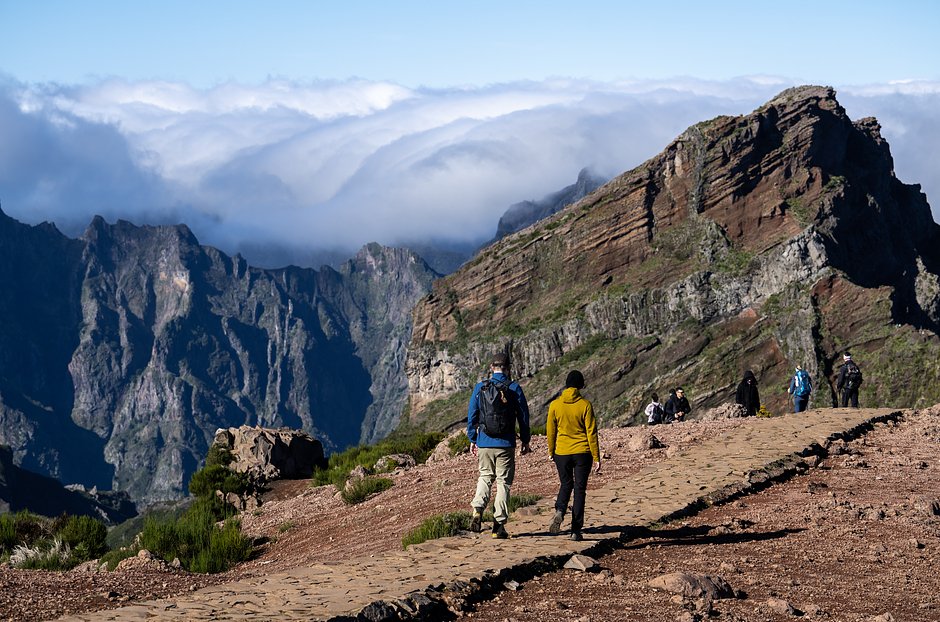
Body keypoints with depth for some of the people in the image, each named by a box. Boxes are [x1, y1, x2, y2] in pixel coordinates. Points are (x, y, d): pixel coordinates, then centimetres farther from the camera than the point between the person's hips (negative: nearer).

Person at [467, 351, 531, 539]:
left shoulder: (480, 388, -1)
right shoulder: (514, 388, -5)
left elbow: (472, 416, 4)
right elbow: (523, 416, 0)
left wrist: (472, 440, 14)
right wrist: (525, 440, 12)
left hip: (484, 444, 2)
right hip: (506, 445, -2)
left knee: (485, 477, 19)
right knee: (503, 482, 6)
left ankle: (477, 510, -3)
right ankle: (499, 524, 4)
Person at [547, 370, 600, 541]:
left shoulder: (555, 404, -3)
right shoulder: (585, 405, -9)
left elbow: (550, 431, 5)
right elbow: (591, 432, -7)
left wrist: (551, 451, 19)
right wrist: (596, 458, -1)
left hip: (562, 452, 2)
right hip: (582, 453, -2)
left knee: (565, 484, 19)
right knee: (579, 489, 6)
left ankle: (559, 511, -10)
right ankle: (576, 530, 4)